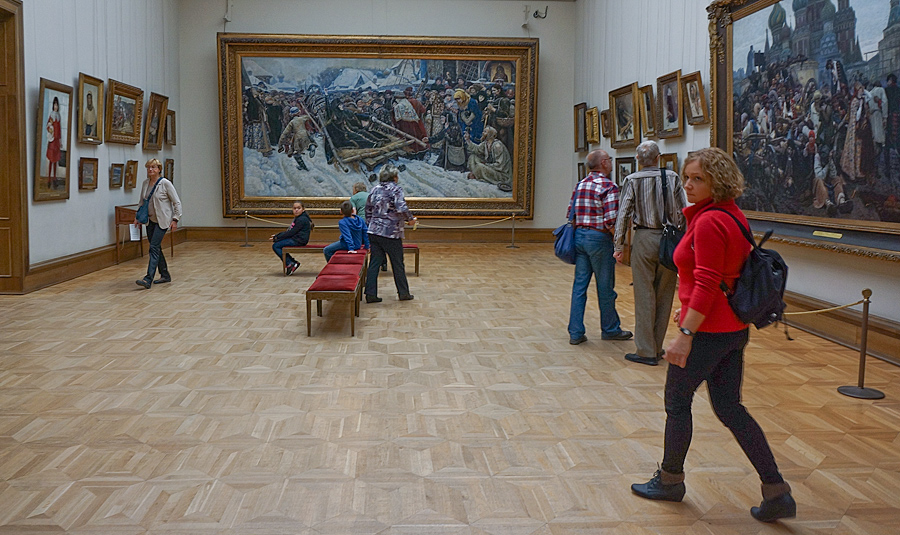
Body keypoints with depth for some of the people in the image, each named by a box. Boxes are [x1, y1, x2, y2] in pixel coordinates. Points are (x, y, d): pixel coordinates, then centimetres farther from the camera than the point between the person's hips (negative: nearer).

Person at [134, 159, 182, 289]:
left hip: (162, 220, -7)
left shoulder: (165, 183, -11)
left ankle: (148, 279, -19)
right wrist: (138, 217, 11)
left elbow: (177, 202, -9)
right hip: (150, 220, 7)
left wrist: (175, 219, -13)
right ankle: (165, 275, 24)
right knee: (156, 248, 11)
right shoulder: (145, 183, 6)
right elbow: (142, 202, 19)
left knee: (154, 248, -14)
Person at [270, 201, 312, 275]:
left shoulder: (301, 219, -15)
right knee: (276, 245, 11)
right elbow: (288, 231, 18)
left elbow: (291, 233, -18)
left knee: (275, 246, -13)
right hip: (295, 239, 11)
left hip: (299, 240, -11)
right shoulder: (297, 218, 18)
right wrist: (276, 236, 7)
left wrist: (276, 238, -14)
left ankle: (290, 264, -12)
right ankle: (293, 262, 7)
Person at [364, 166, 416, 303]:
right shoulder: (395, 189, -9)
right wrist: (411, 218, -6)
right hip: (391, 233, -6)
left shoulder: (375, 189, 10)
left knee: (375, 262, 7)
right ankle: (403, 293, 17)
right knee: (398, 263, 7)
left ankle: (370, 294, 3)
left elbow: (368, 209, 17)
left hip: (374, 231, 6)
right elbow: (402, 208, -22)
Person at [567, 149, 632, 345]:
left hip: (579, 235, 7)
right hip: (599, 238, -6)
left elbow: (570, 214, 10)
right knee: (605, 287, 8)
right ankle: (610, 329, 22)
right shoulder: (609, 187, -13)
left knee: (579, 285, 8)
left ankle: (575, 332, 9)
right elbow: (611, 221, -19)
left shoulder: (580, 185, 9)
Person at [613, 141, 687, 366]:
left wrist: (619, 245, 2)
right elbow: (682, 214, 3)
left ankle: (646, 351, 2)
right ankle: (657, 348, 18)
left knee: (644, 296, 1)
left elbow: (623, 214, -4)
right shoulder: (672, 178, 2)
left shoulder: (632, 180, -2)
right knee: (664, 296, 10)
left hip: (644, 238, -2)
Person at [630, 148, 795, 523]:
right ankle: (777, 493, 12)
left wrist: (686, 333, -24)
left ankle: (670, 480, 27)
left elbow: (706, 285, -24)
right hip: (734, 328, 9)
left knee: (677, 401, 10)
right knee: (730, 408, 13)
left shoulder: (709, 222, -19)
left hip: (707, 331, -9)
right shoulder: (733, 216, 10)